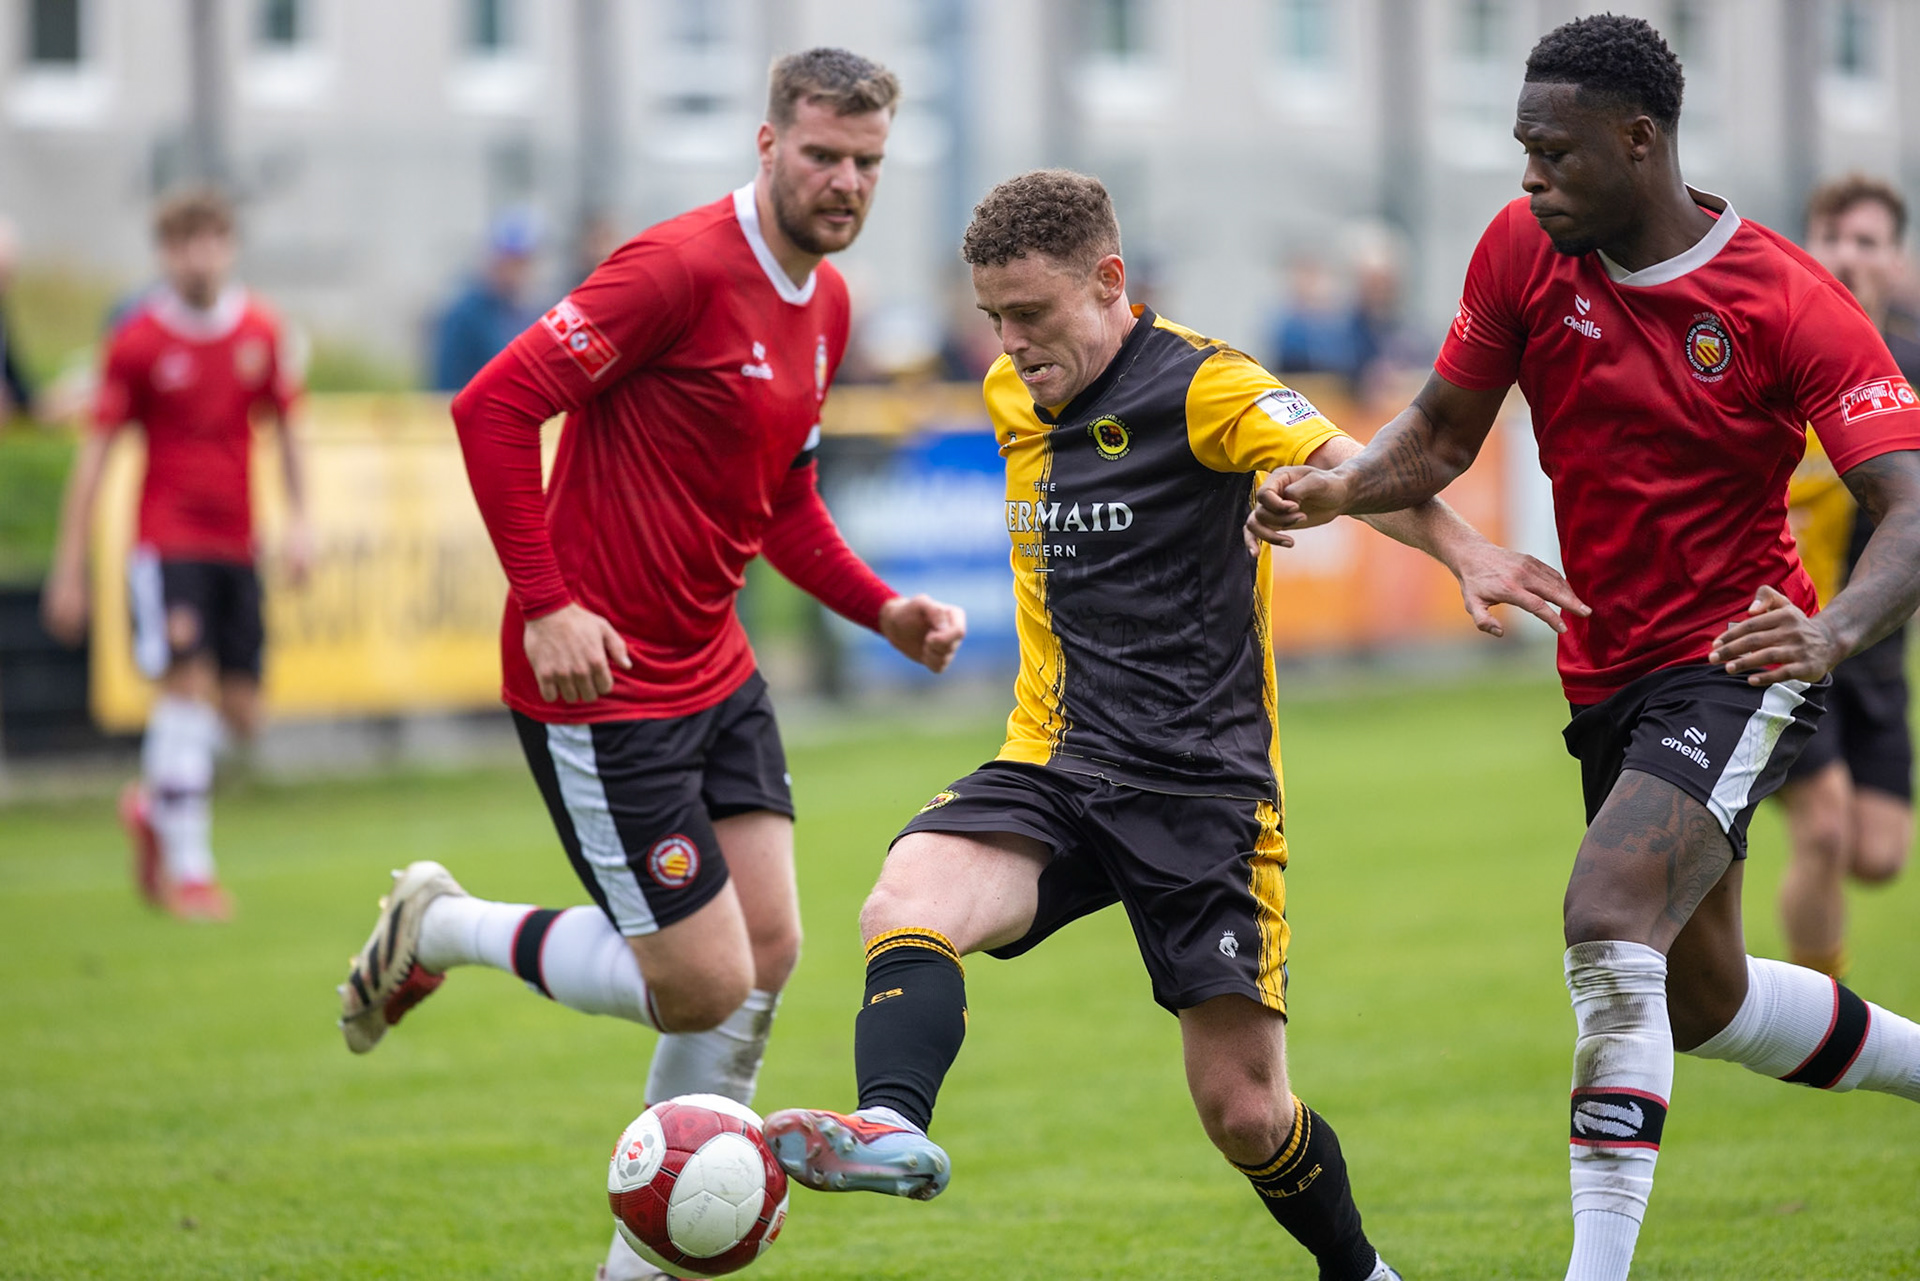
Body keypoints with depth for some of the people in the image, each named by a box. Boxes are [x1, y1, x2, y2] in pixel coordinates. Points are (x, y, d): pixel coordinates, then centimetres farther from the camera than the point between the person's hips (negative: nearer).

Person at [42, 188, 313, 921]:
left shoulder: (261, 332, 3)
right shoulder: (137, 341, -6)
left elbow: (285, 429, 15)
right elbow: (95, 452, -3)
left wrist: (299, 522, 5)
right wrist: (69, 569, -5)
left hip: (236, 543, 4)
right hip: (167, 539, -4)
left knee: (240, 711, 2)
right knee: (189, 685, -16)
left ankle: (153, 805, 30)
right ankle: (188, 868, -9)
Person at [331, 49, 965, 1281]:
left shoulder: (826, 303, 10)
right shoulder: (683, 268, -18)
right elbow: (493, 406, -20)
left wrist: (883, 608, 7)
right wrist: (545, 603, -24)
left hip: (716, 672, 9)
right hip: (599, 681, -9)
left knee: (770, 954, 3)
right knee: (706, 984, -7)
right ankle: (441, 928, 16)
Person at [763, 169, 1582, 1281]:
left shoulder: (1199, 384, -10)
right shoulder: (1013, 395, 11)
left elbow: (1344, 465, -23)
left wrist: (1463, 551, -36)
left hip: (1204, 787, -5)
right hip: (1054, 770, 5)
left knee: (1244, 1109, -2)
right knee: (907, 903, -28)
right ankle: (893, 1128, -47)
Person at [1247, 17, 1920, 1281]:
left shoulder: (1792, 303, -19)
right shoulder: (1523, 250, -5)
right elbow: (1444, 431, 6)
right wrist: (1339, 487, -16)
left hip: (1735, 668, -7)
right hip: (1609, 675, 7)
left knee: (1608, 927, -28)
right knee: (1703, 1002, 19)